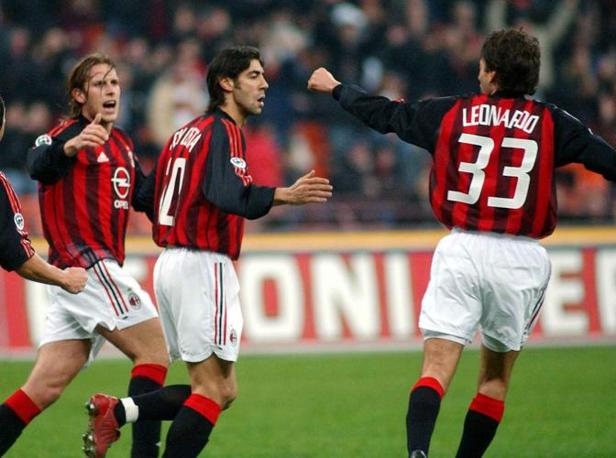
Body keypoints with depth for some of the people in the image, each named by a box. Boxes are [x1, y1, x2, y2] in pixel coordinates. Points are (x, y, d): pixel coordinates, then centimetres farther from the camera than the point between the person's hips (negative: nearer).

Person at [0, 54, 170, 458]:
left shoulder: (121, 143, 19)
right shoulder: (68, 133, -8)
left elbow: (147, 198, 27)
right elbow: (38, 167, -30)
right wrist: (70, 146, -51)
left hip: (101, 269, 8)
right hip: (86, 263, -8)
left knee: (47, 386, 3)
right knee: (153, 351, -12)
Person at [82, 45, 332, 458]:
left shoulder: (187, 132, 18)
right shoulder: (222, 130, -10)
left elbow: (148, 197, 22)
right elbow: (224, 193, -28)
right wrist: (284, 195, -40)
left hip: (171, 263, 9)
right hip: (203, 265, -9)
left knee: (223, 390, 11)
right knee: (214, 389, -7)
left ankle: (117, 412, 3)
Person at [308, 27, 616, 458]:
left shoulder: (451, 114, 6)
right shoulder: (552, 123, 1)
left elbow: (384, 114, 18)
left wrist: (336, 88, 35)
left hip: (463, 250, 0)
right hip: (521, 259, 0)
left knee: (437, 366, -7)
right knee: (496, 375, 15)